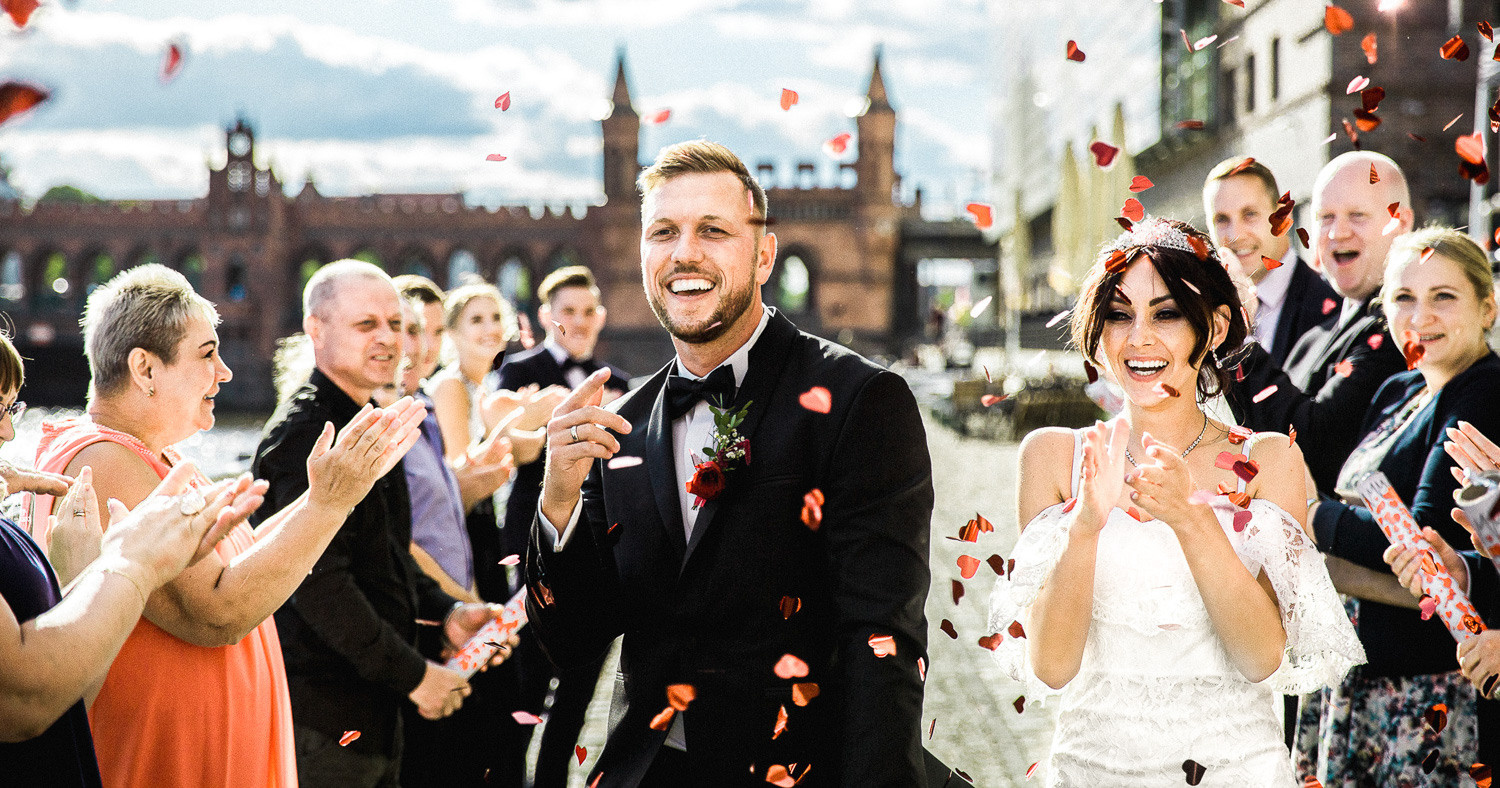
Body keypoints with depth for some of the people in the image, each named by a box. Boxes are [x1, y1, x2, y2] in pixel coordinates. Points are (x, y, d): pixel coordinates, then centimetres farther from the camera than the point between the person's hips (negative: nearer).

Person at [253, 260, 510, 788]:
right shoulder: (306, 436, -17)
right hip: (324, 718, -10)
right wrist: (413, 674, -17)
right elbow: (320, 582, -23)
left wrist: (446, 612, 4)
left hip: (374, 710, 10)